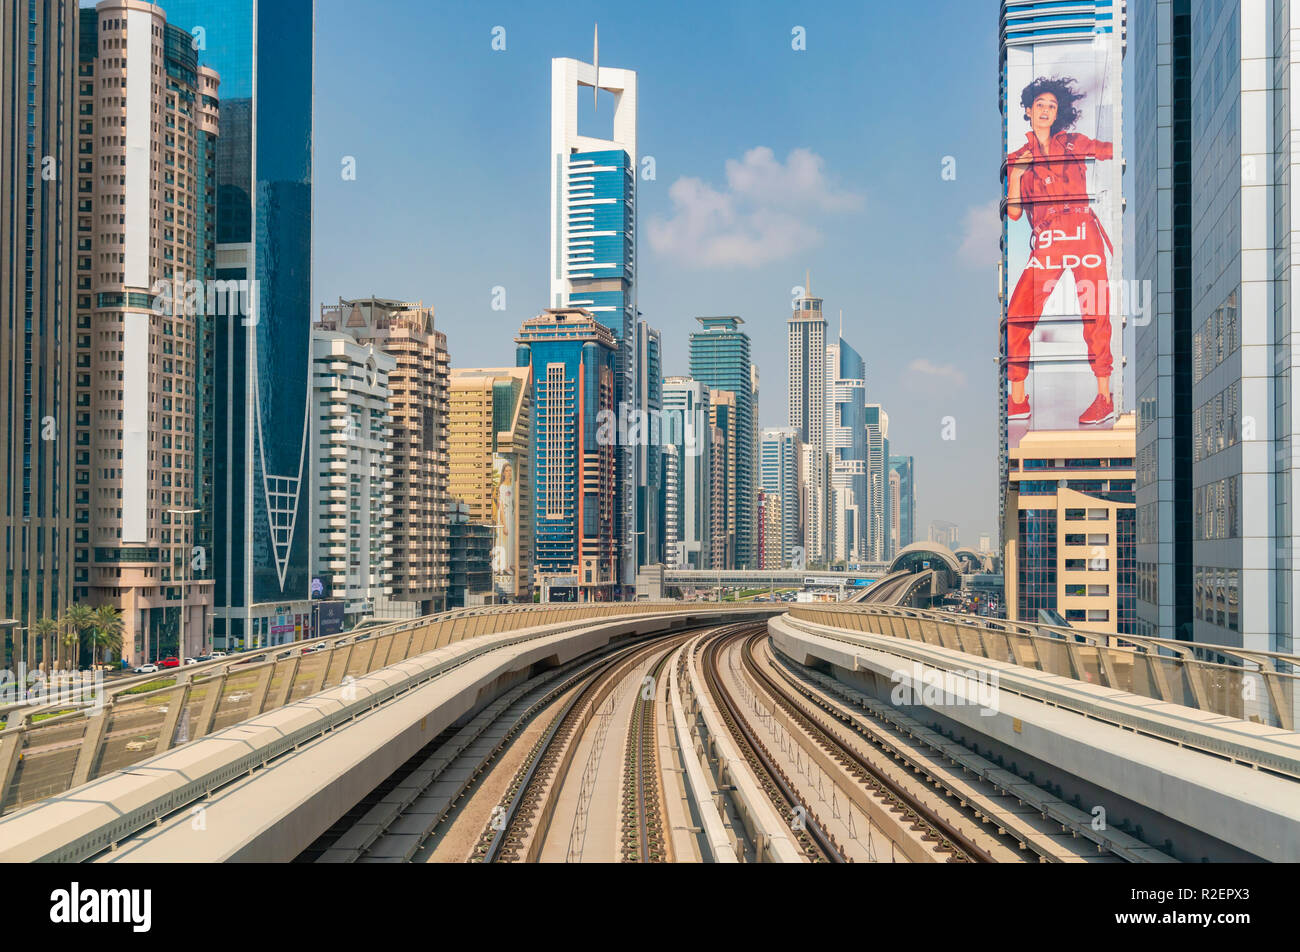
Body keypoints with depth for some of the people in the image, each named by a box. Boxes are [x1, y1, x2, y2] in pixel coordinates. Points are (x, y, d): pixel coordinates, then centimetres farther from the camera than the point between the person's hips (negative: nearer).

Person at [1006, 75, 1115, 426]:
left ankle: (1105, 398, 0)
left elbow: (1113, 150, 18)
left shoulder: (1073, 144, 13)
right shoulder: (1018, 158, 14)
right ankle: (1018, 401, 1)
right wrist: (1016, 175, -3)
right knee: (1017, 318, -10)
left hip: (1083, 233, 0)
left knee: (1095, 314, -6)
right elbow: (1014, 211, 8)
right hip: (1046, 243, 1)